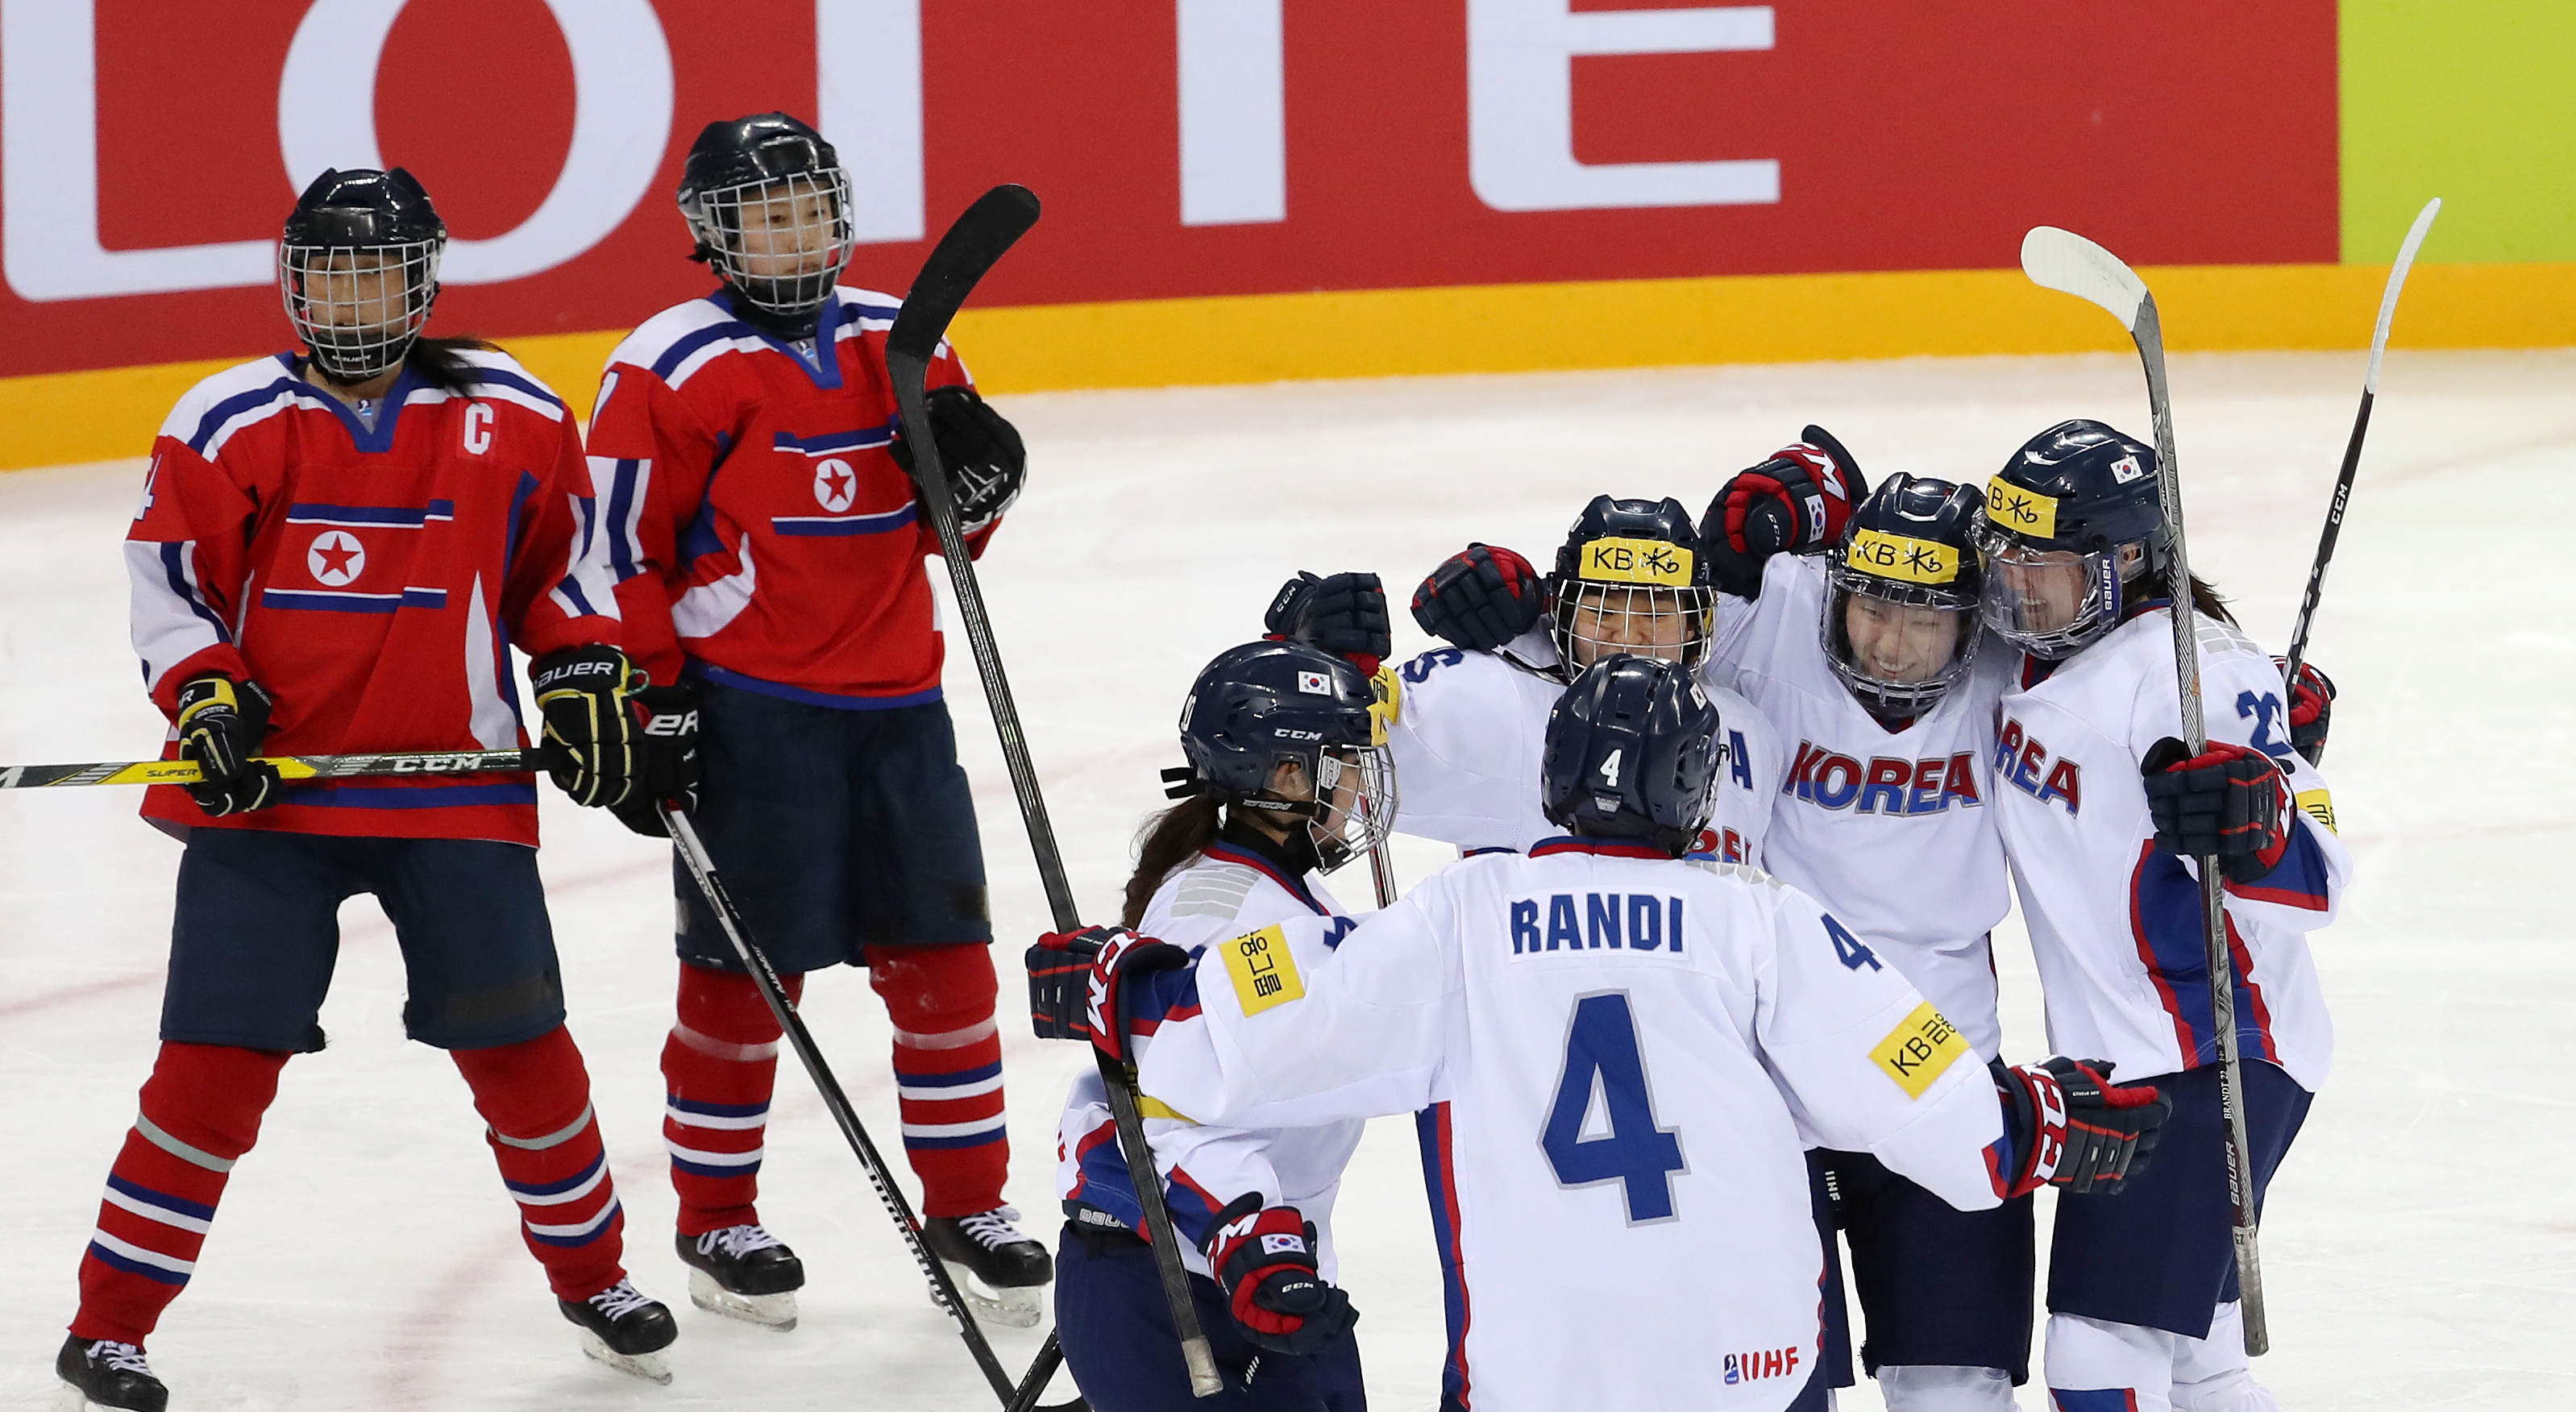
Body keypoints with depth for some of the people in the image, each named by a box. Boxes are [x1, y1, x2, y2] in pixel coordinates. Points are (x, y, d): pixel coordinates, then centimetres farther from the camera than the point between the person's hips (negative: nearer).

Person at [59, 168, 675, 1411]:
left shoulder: (512, 419, 2)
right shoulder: (226, 423, -3)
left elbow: (557, 563, 14)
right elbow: (165, 576, 2)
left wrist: (585, 677, 2)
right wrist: (205, 699, -12)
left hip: (455, 787, 2)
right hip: (265, 792, -2)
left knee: (516, 1041, 3)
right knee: (219, 1058, -7)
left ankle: (593, 1273, 27)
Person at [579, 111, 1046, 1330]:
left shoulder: (898, 343, 9)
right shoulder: (673, 369, -8)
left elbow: (955, 526, 19)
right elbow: (617, 550, -7)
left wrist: (976, 464, -4)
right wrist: (650, 704, -10)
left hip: (896, 703, 5)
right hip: (749, 713, -5)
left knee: (943, 956, 5)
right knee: (742, 971, 2)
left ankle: (966, 1205, 17)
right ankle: (715, 1219, 16)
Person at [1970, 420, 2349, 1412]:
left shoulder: (2192, 667, -21)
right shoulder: (2042, 650, 5)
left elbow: (2312, 884, -24)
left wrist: (2249, 825, -46)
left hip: (2212, 1059, -10)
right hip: (2125, 1058, 10)